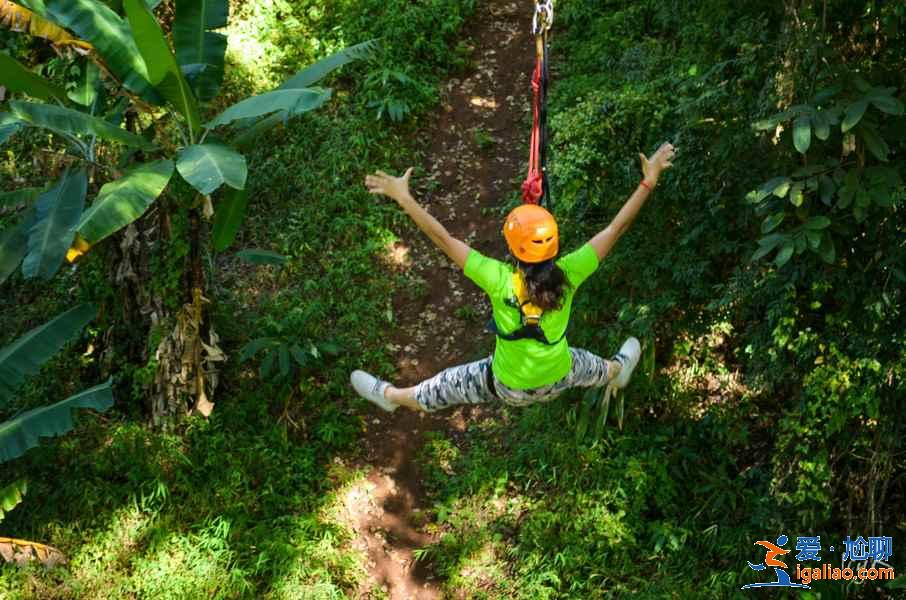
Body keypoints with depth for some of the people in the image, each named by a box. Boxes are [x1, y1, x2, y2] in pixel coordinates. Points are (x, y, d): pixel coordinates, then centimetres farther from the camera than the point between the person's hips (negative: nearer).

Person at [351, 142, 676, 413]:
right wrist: (649, 181, -15)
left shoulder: (500, 281, -35)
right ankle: (618, 371, 74)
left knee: (445, 386, 24)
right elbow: (616, 228, -22)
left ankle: (392, 396, 51)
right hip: (558, 379, 3)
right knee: (591, 366, 39)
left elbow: (442, 238, -34)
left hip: (509, 386, -2)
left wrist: (403, 197, -29)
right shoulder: (569, 274, -29)